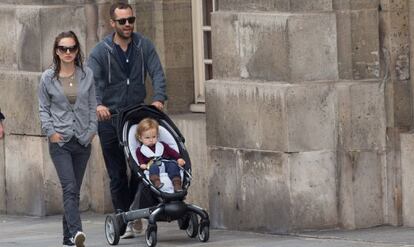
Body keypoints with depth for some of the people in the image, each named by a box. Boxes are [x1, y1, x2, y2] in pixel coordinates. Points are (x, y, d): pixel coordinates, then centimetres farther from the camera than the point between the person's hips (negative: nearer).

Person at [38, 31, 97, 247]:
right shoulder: (48, 77, 1)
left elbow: (92, 105, 10)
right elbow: (43, 108, 5)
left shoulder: (87, 75, 6)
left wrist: (92, 130, 1)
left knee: (74, 191, 8)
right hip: (60, 141, -3)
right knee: (69, 188, -17)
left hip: (83, 140, 3)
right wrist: (51, 132, -6)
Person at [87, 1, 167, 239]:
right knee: (117, 172, 1)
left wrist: (159, 98, -28)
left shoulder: (144, 46, 0)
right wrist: (97, 104, -38)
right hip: (109, 116, -2)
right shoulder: (101, 51, -7)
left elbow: (157, 73, -8)